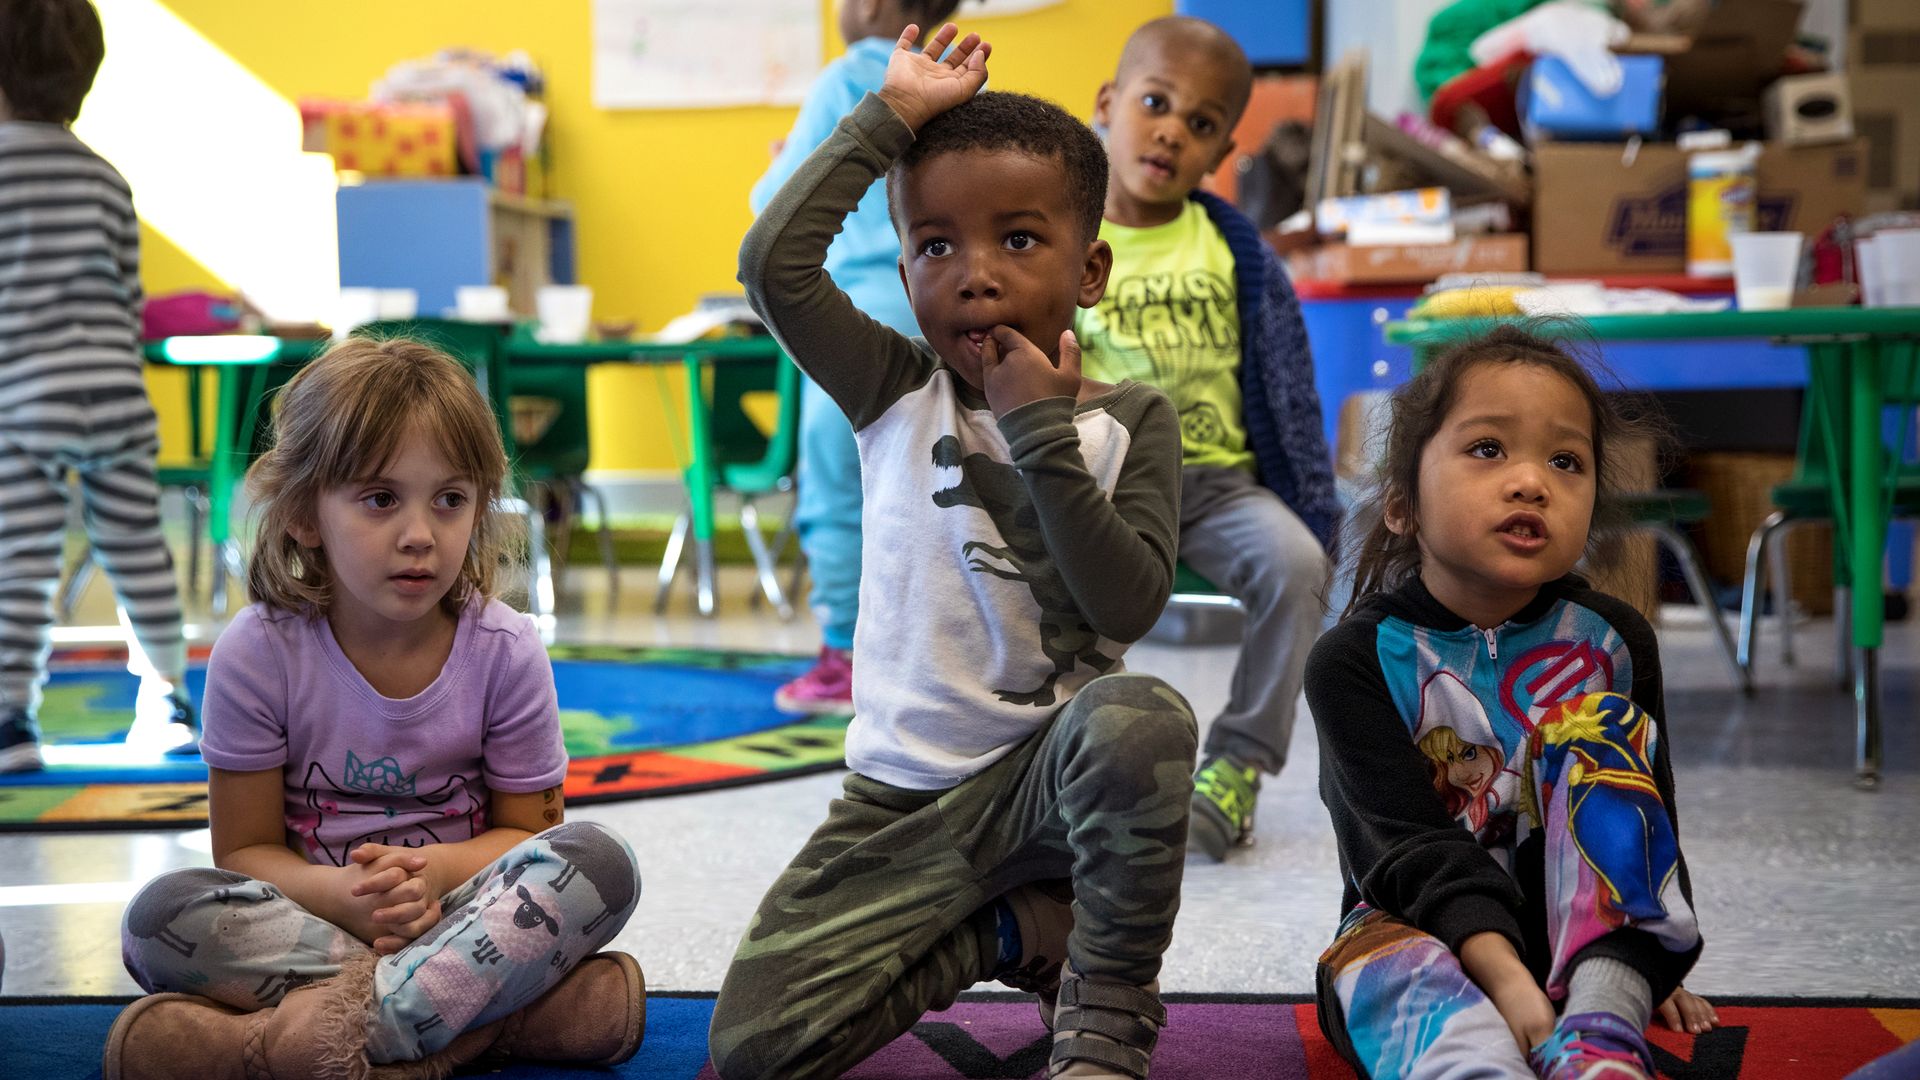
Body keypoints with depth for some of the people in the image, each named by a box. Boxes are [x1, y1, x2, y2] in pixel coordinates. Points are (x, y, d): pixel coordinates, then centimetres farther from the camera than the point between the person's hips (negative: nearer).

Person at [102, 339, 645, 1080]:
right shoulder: (258, 654, -8)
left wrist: (435, 870, -20)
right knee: (161, 914, -29)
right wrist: (342, 895, -26)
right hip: (312, 916, -1)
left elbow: (526, 830, 2)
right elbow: (247, 850, -4)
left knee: (600, 861, -27)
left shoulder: (505, 652, -6)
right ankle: (488, 1012, -30)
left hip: (456, 912, 1)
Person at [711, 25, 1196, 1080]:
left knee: (1140, 718, -39)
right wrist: (889, 115, -10)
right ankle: (1016, 928, 8)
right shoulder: (897, 395, 1)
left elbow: (1128, 605, -15)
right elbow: (774, 263, -15)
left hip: (1048, 769, -2)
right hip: (900, 794, 2)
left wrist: (1042, 436, -17)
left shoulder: (1129, 420, -1)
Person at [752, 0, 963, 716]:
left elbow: (779, 203, 0)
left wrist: (780, 170, 23)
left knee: (837, 493, 3)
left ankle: (846, 663, 5)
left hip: (861, 312, -5)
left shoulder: (847, 82, -3)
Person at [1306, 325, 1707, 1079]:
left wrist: (1645, 971, -5)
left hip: (1582, 935, 2)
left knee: (1596, 732, -19)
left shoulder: (1612, 643, 2)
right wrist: (1506, 978, -34)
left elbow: (1649, 818, 8)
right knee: (1392, 961, -34)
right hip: (1424, 930, -2)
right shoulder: (1357, 659, -9)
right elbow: (1411, 846, -20)